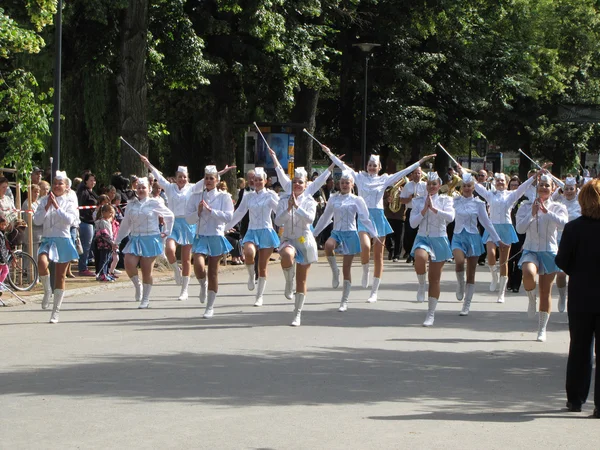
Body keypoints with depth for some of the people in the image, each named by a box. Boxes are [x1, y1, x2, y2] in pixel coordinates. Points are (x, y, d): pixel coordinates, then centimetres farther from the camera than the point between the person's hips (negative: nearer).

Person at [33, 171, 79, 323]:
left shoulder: (70, 202, 2)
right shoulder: (44, 201, 8)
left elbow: (69, 220, -14)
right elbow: (37, 220, -2)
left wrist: (56, 206, -15)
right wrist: (47, 206, -11)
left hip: (63, 240, 0)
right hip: (47, 240, 1)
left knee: (60, 276, 4)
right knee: (42, 263, -31)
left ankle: (56, 311, 14)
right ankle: (47, 290, -4)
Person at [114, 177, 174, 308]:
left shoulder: (154, 203, 0)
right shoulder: (131, 204, 8)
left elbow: (170, 216, 12)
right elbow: (125, 224, 14)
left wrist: (167, 232, 11)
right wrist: (117, 241, 14)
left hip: (150, 240, -2)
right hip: (135, 239, 3)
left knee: (147, 270, -1)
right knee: (129, 264, -19)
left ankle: (145, 299, 11)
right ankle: (138, 285, 9)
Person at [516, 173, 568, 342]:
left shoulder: (558, 207, 2)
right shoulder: (527, 206, 3)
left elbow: (563, 223, -18)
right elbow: (520, 228, -7)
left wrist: (546, 211, -25)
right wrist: (532, 214, -15)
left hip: (549, 252, 1)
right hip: (530, 250, -1)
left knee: (546, 292, 6)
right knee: (528, 274, -35)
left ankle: (542, 329, 18)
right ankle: (531, 299, -4)